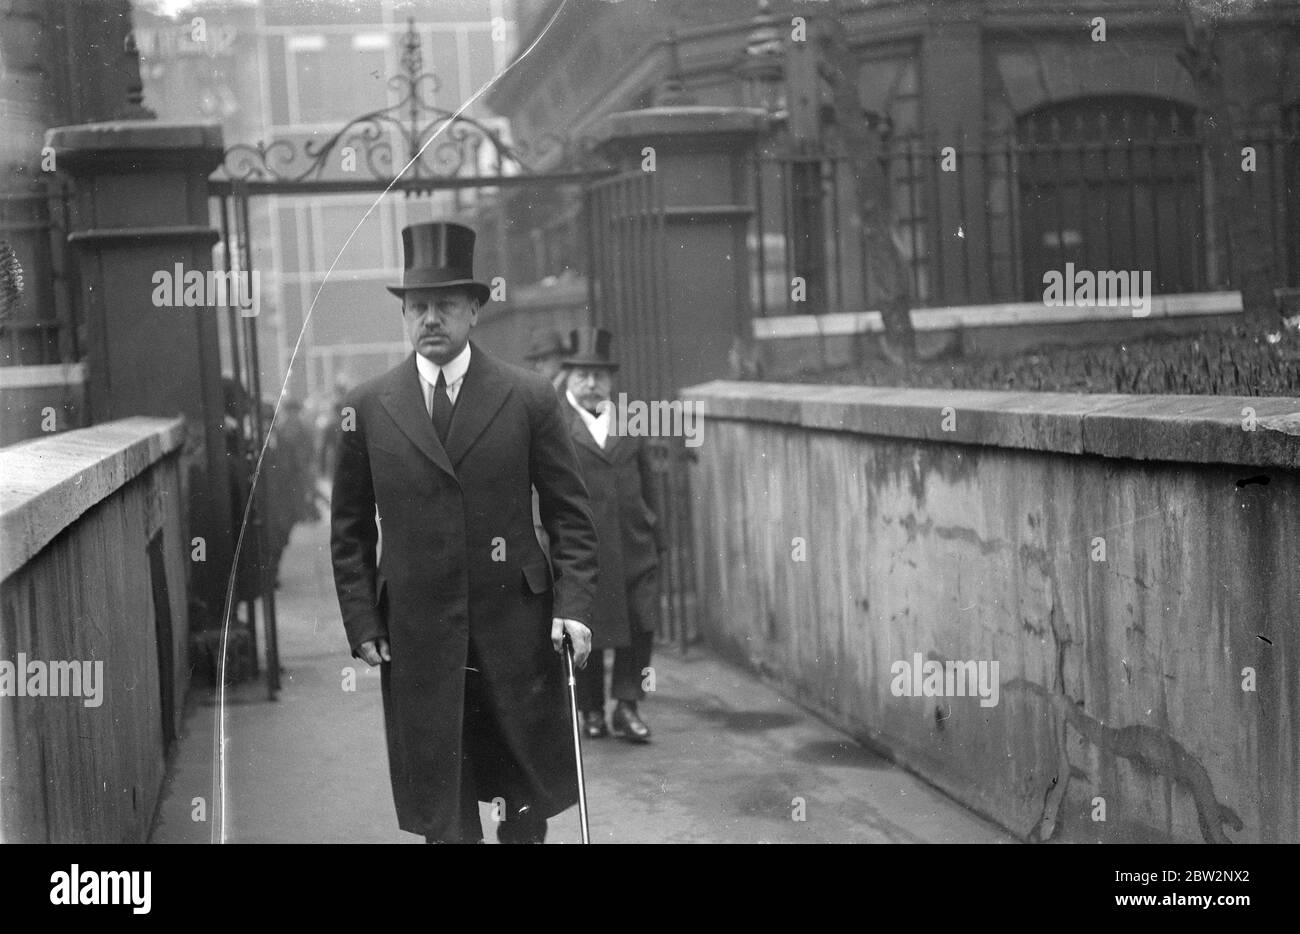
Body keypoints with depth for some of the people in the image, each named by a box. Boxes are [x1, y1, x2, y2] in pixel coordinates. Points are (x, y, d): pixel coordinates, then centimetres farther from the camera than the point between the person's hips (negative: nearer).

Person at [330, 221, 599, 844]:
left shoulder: (530, 399, 0)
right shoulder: (367, 408, 3)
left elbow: (570, 513, 1)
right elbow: (349, 529, 8)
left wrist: (573, 604, -9)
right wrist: (361, 623, 1)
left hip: (516, 626, 0)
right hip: (415, 633, 0)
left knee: (526, 792, 12)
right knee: (441, 814, 6)